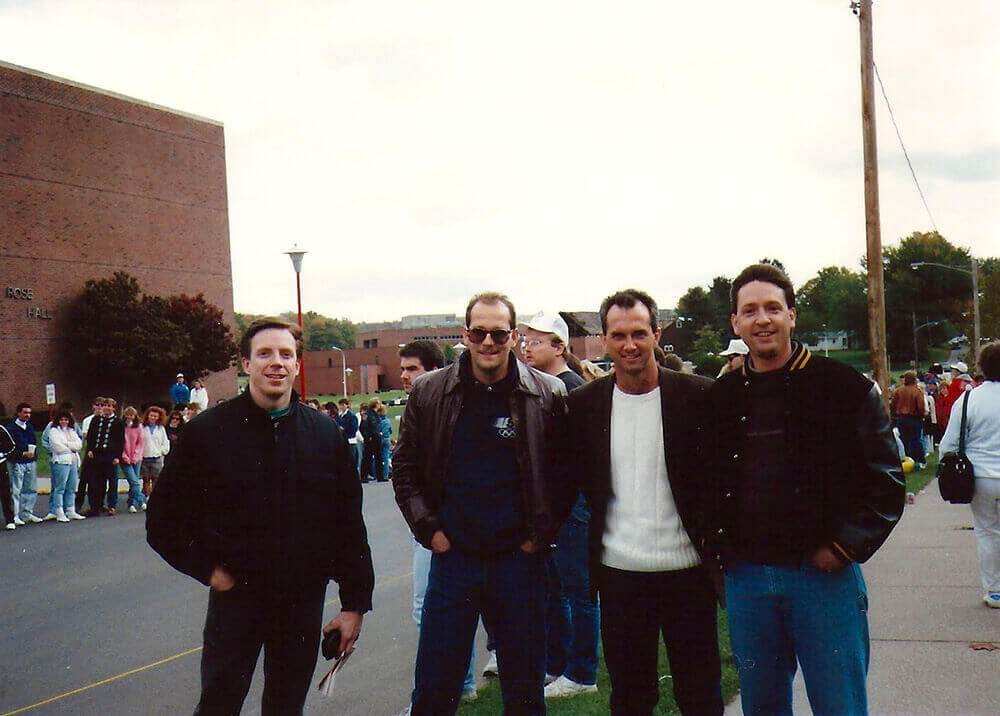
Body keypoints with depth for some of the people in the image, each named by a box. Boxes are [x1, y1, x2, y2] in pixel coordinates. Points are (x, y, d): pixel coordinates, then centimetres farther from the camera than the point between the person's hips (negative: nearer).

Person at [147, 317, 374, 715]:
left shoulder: (326, 434, 2)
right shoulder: (207, 432, -4)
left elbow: (350, 525, 4)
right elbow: (163, 520, 3)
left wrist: (355, 603, 1)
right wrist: (207, 568, -6)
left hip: (304, 600, 2)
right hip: (236, 596, -2)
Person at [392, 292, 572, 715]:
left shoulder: (548, 395, -3)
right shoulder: (429, 392, 1)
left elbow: (565, 473, 4)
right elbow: (405, 469, 8)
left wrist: (542, 533, -3)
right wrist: (428, 528, 0)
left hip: (520, 559, -1)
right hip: (452, 558, 1)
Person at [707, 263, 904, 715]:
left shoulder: (844, 387, -3)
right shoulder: (721, 397, 6)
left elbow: (887, 479, -2)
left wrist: (845, 547, -9)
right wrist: (718, 548, 3)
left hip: (824, 575, -3)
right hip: (745, 577, 3)